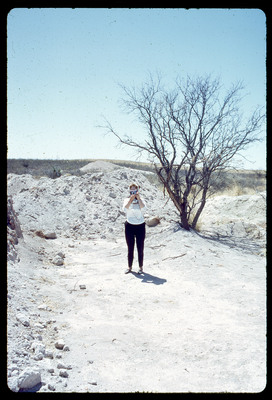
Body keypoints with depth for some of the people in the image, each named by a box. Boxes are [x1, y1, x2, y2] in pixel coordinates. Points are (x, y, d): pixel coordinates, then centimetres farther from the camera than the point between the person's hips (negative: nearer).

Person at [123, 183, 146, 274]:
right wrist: (131, 199, -20)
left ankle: (141, 267, 13)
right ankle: (129, 267, 18)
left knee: (140, 248, 3)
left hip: (140, 226, -1)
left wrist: (138, 198, -18)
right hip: (129, 226, 1)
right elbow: (125, 208, -16)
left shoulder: (141, 200, 2)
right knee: (130, 249, 7)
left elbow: (143, 208, -18)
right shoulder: (127, 200, 4)